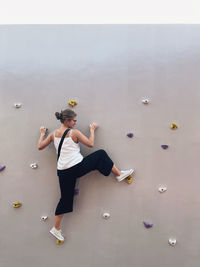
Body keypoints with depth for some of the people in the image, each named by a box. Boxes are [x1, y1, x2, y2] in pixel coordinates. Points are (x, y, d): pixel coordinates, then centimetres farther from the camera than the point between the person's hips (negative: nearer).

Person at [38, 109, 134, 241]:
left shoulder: (53, 134, 9)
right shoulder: (74, 132, -6)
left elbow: (40, 146, 17)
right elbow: (90, 143, -2)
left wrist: (42, 134, 32)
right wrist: (92, 129, 12)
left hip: (63, 172, 5)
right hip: (78, 167, -5)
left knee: (65, 199, 16)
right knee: (101, 154, 13)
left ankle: (56, 229, 23)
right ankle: (119, 174, 21)